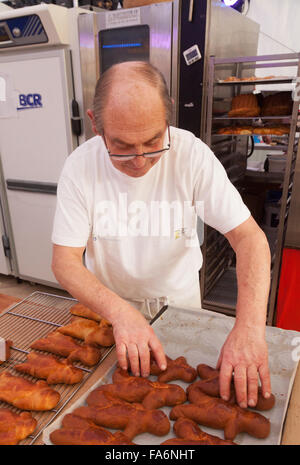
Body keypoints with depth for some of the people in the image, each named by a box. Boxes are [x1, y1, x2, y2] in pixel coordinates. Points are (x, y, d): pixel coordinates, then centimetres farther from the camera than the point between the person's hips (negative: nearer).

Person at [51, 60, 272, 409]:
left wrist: (250, 327, -38)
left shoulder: (192, 155, -24)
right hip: (107, 300, 0)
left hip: (177, 298, 1)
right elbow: (65, 261, -21)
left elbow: (249, 237, -24)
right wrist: (120, 311, -38)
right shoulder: (80, 165, -22)